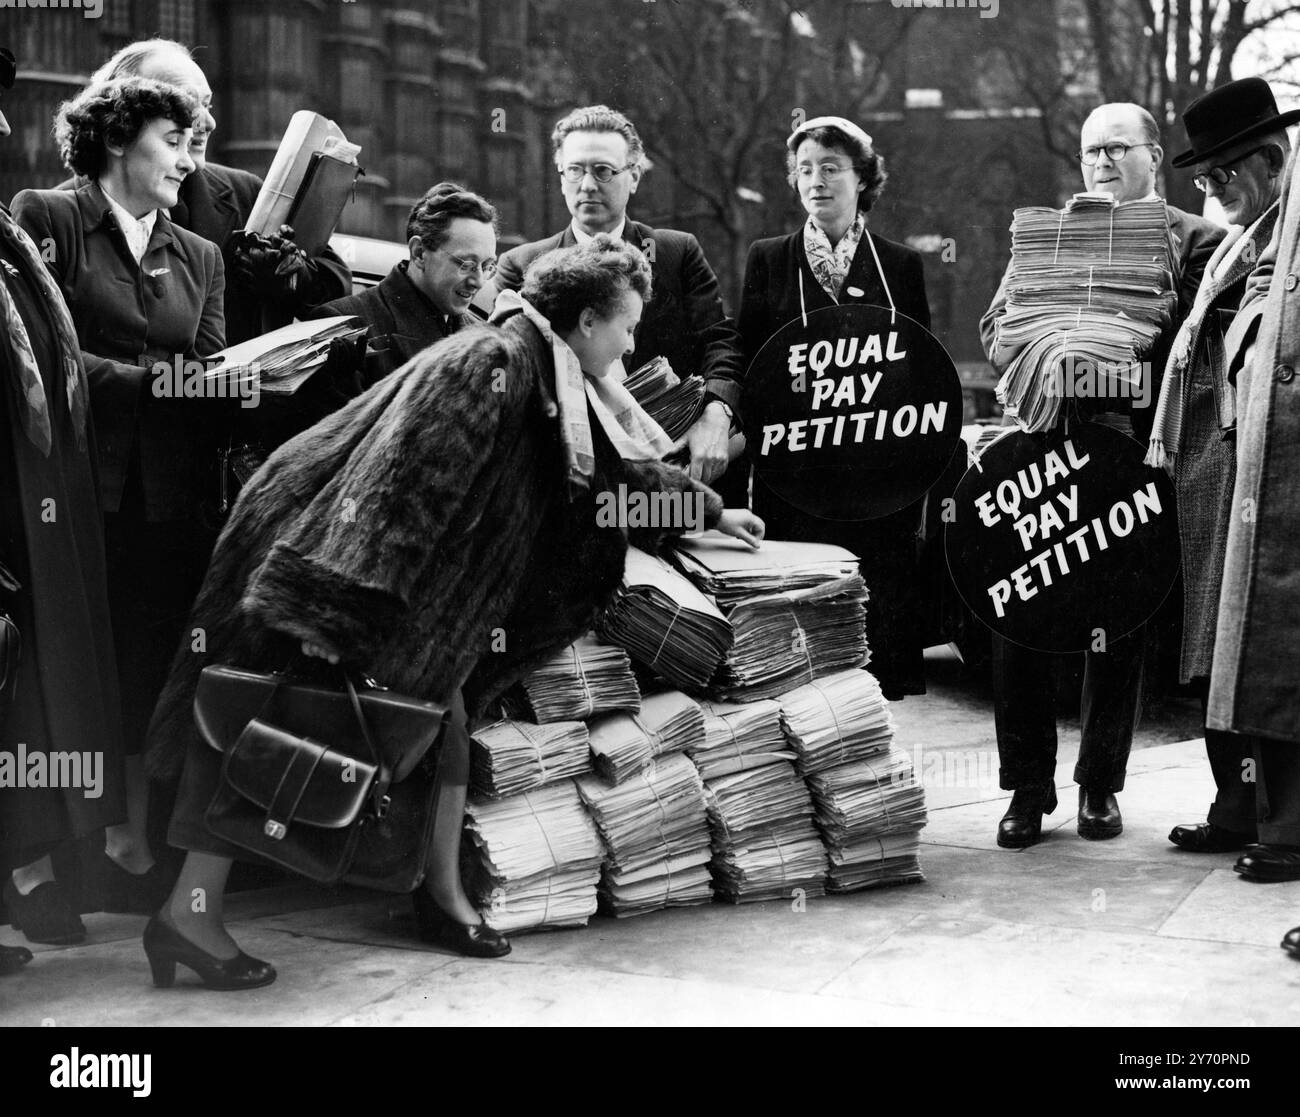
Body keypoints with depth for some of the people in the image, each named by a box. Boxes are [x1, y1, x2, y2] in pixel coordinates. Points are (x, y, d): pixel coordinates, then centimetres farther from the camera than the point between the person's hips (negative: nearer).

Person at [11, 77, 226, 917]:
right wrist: (152, 381, -14)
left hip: (168, 498, 4)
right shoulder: (46, 219, 2)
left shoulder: (199, 258, 18)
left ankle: (140, 854, 12)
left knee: (154, 676, 4)